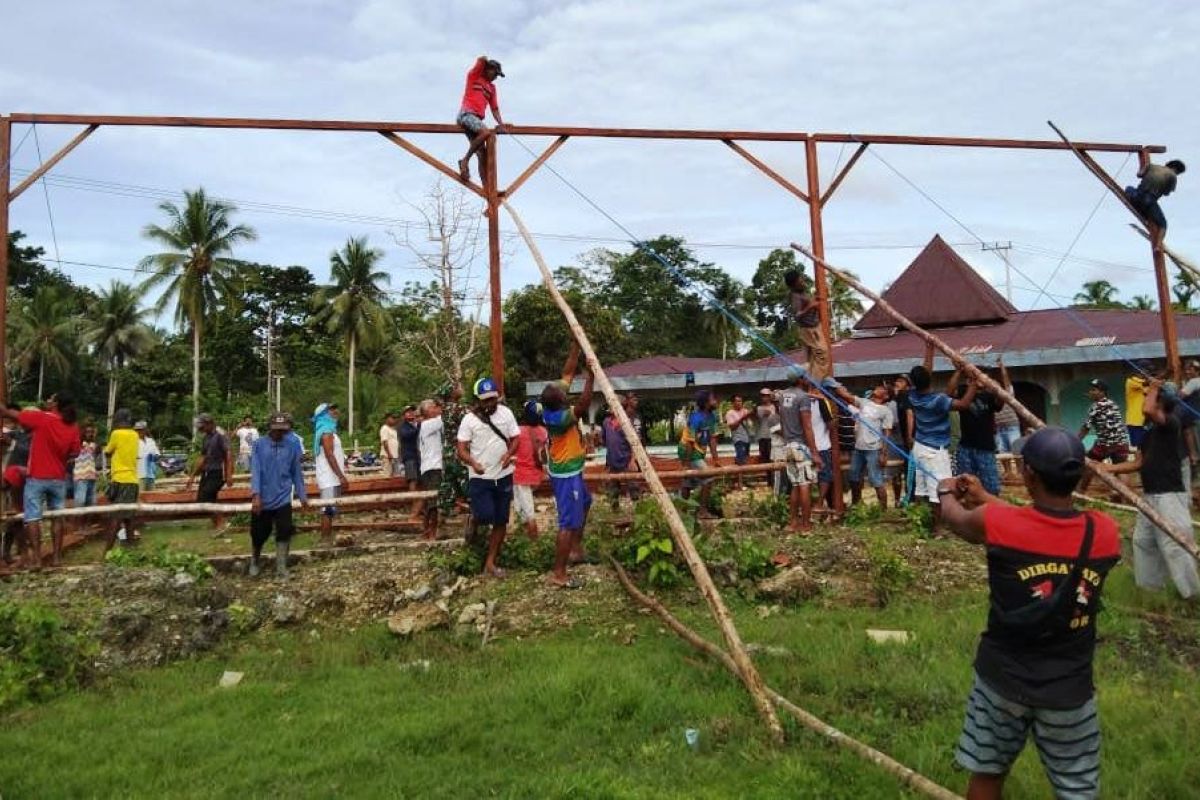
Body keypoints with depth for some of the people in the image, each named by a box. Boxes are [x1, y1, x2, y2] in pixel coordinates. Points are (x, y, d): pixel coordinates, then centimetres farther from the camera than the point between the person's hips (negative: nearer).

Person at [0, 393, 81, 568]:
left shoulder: (40, 418, -11)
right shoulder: (73, 427, 0)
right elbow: (74, 453, 3)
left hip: (37, 477, -4)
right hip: (59, 478, 4)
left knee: (33, 517, 2)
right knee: (57, 516, 11)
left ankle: (36, 558, -1)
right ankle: (56, 556, 12)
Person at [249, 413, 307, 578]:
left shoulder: (292, 446, -1)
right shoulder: (259, 444, -5)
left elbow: (297, 472, 6)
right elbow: (255, 470, -11)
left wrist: (302, 495, 6)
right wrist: (256, 495, -20)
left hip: (283, 499, 0)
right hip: (263, 499, 0)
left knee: (284, 533, -6)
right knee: (259, 534, 12)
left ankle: (281, 567, 7)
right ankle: (254, 562, 38)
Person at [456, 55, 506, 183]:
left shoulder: (492, 87, 27)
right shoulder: (474, 76, 10)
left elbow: (495, 108, 19)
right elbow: (482, 60, -5)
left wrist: (500, 123, 3)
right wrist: (484, 60, 18)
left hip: (477, 119, 7)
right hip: (466, 113, -7)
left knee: (483, 153, -5)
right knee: (486, 132, -33)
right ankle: (465, 160, -25)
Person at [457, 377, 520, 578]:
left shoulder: (505, 413, -1)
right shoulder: (469, 419, -8)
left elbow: (515, 439, 3)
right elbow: (461, 449, -9)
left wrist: (509, 454, -18)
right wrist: (473, 463, -29)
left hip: (503, 476, 3)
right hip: (480, 478, -3)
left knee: (501, 522, 6)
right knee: (486, 515, -18)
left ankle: (490, 563, 19)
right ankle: (474, 522, 20)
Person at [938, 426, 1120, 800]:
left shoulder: (996, 522, -19)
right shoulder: (1105, 532, -10)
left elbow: (954, 516, 5)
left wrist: (947, 491, 28)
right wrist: (985, 497, 22)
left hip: (1003, 679, -1)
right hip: (1069, 688, 2)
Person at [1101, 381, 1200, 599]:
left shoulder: (1171, 423, -11)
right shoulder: (1150, 432, 15)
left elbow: (1148, 411, -31)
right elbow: (1138, 463, 15)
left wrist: (1153, 388, -14)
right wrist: (1108, 468, 11)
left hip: (1169, 496, -10)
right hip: (1150, 496, 10)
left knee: (1174, 546, -9)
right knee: (1142, 540, 17)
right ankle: (1149, 584, 31)